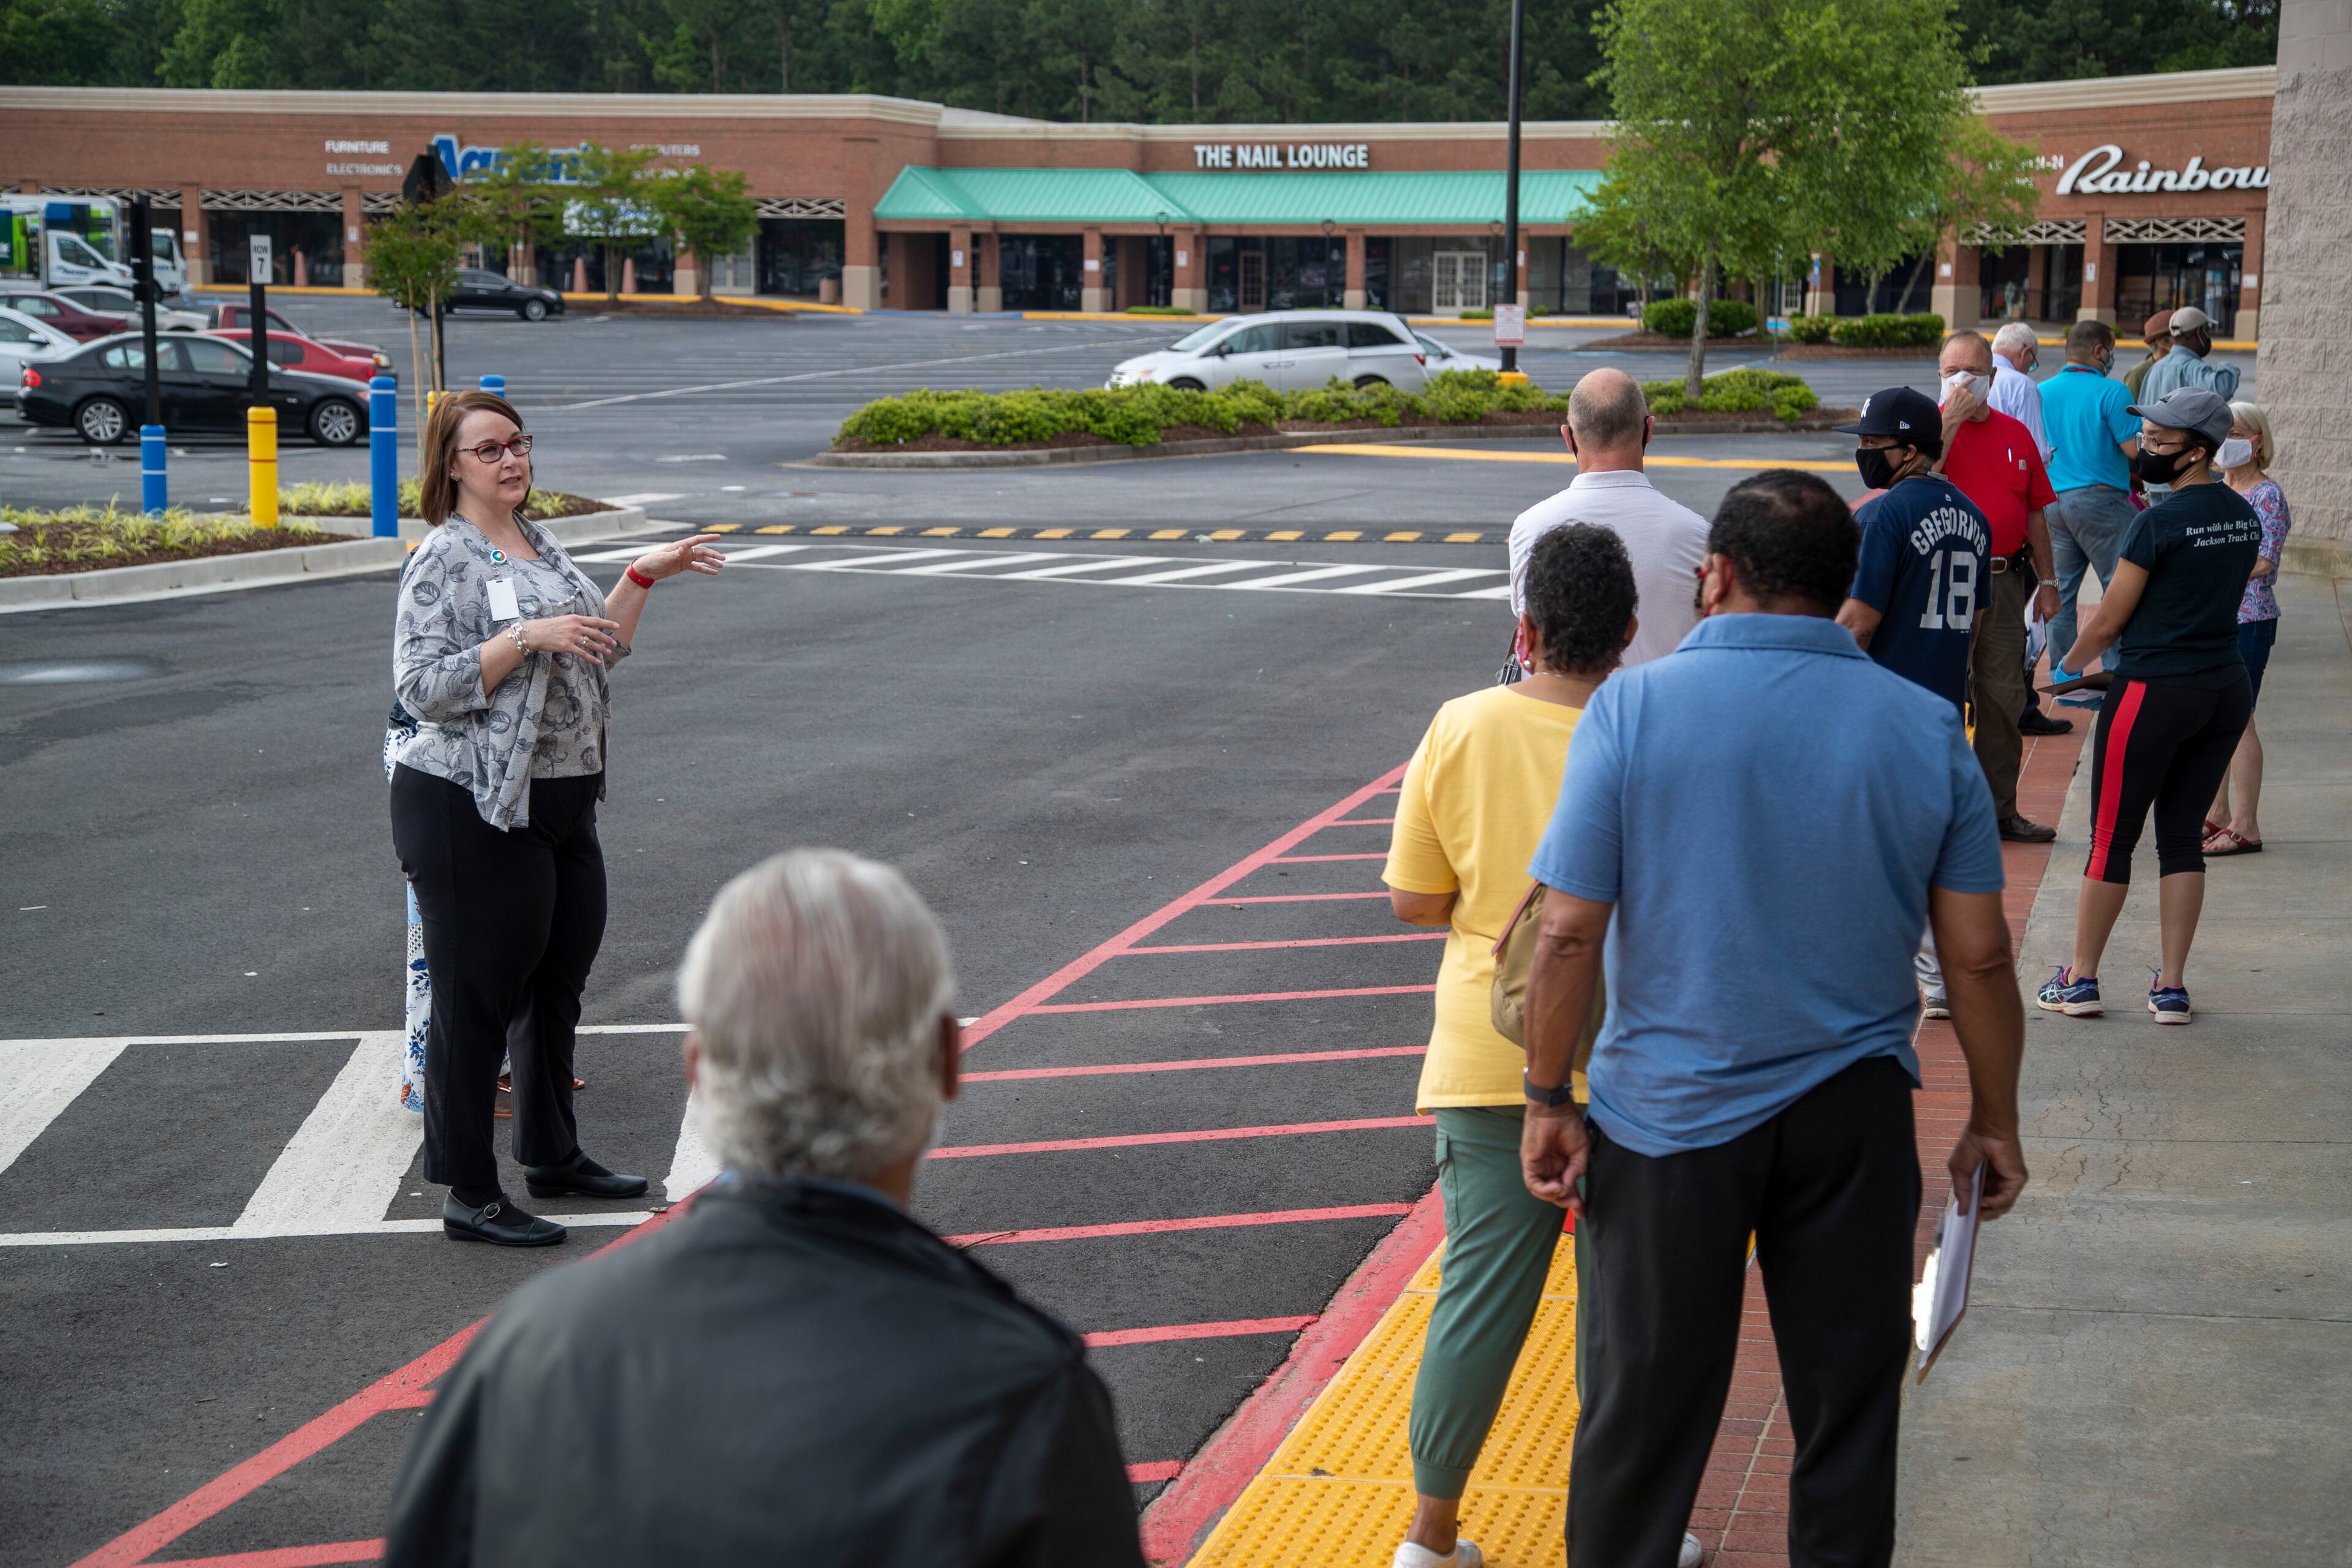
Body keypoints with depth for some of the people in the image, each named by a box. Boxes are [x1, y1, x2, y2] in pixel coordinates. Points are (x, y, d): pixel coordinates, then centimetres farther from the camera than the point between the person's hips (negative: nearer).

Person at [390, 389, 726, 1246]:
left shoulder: (540, 546, 14)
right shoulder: (443, 560, -12)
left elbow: (598, 652, 19)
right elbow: (421, 686, -20)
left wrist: (643, 577, 9)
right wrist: (527, 638, -25)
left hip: (561, 804, 9)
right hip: (471, 812, -9)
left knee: (559, 985, 19)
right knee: (475, 999, -2)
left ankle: (552, 1155, 35)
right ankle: (470, 1197, 5)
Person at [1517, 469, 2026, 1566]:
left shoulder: (1634, 708, -12)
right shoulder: (1926, 728, -4)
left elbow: (1569, 934, -13)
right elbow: (1978, 957, -2)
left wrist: (1547, 1101, -2)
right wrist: (1994, 1123, 10)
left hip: (1671, 1116, -2)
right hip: (1855, 1113, 2)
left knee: (1646, 1406, 12)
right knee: (1847, 1404, 14)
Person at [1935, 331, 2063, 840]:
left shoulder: (2016, 434, 12)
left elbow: (2035, 512, 16)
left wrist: (2046, 581, 12)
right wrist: (1952, 419, -18)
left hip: (2004, 581, 5)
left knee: (2004, 698, 9)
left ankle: (1999, 810, 18)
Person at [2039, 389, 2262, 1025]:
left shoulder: (2159, 523, -16)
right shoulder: (2244, 516, 6)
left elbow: (2109, 621, -10)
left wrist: (2066, 666, 8)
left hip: (2154, 692, -7)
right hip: (2229, 685, 7)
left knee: (2112, 839, 4)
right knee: (2183, 836, 12)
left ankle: (2080, 979, 12)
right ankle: (2172, 987, 11)